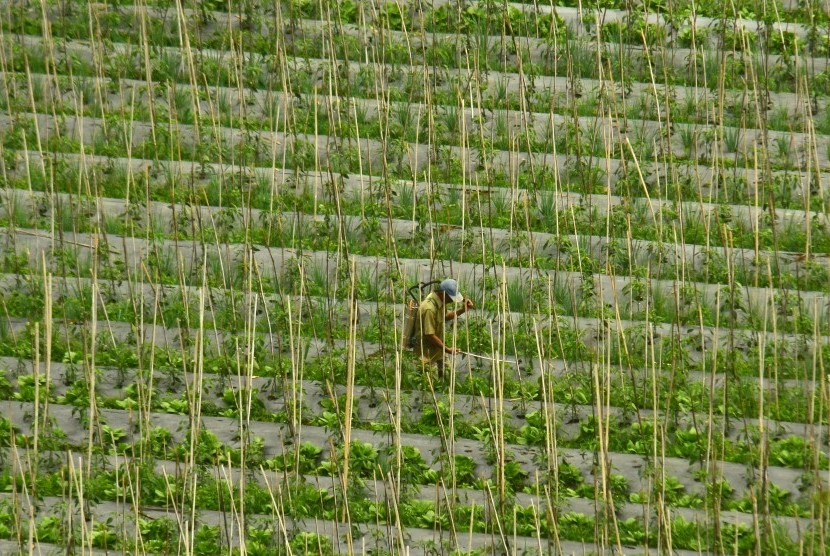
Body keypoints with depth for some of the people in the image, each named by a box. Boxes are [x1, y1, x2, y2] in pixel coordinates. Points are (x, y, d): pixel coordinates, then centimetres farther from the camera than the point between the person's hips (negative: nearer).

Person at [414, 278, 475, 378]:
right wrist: (447, 349, -20)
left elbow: (445, 317, 18)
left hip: (437, 352, 9)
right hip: (427, 355, -9)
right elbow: (430, 336, -27)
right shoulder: (429, 309, -29)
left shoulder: (440, 301, -1)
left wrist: (463, 310, 5)